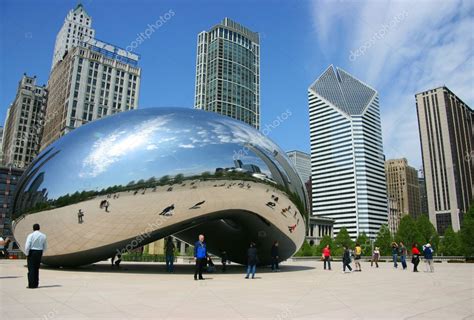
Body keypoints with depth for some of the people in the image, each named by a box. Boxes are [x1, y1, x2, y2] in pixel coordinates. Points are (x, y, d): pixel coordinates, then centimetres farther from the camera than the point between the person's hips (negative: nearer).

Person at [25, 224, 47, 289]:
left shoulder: (31, 235, -10)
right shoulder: (43, 236, 5)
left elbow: (27, 246, -16)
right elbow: (44, 247, 11)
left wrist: (27, 254, -4)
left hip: (31, 252, -4)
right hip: (39, 253, 5)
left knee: (31, 269, 0)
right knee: (36, 269, 14)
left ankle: (31, 285, -2)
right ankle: (36, 284, 17)